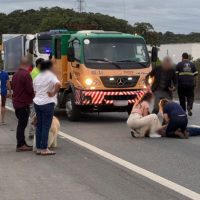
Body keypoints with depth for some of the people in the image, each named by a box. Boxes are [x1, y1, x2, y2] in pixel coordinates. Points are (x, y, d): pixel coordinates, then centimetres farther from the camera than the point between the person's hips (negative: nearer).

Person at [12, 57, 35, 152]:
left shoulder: (16, 74, 10)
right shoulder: (26, 74, -18)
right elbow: (30, 90, -19)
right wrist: (33, 94, 1)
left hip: (16, 102, 9)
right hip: (24, 103, -9)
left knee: (21, 123, 16)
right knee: (22, 124, -4)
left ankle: (22, 143, 23)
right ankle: (20, 145, -1)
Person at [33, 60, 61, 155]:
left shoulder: (37, 77, 13)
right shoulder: (50, 76, -9)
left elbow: (34, 91, 17)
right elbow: (58, 84, -27)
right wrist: (53, 93, -14)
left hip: (37, 103, 7)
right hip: (47, 103, -7)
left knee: (39, 126, 11)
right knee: (46, 126, -4)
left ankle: (38, 148, 13)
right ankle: (44, 149, -3)